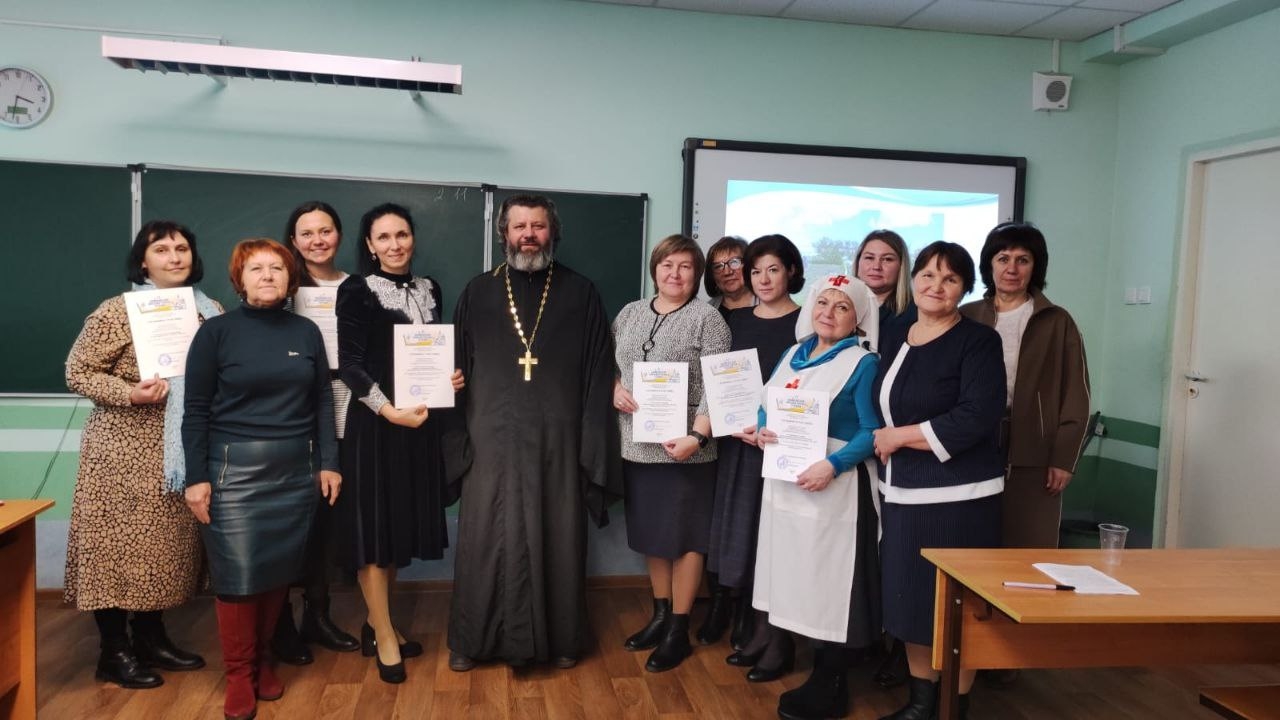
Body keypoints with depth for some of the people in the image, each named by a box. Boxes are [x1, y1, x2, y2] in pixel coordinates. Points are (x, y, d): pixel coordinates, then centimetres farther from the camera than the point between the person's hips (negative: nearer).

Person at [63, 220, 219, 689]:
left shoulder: (210, 313, 5)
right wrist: (128, 393, -20)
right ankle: (114, 651, 17)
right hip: (124, 450, -5)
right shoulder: (117, 311, -8)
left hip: (184, 451, 5)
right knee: (119, 542, 2)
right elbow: (77, 373, -5)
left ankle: (151, 636, 29)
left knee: (169, 541, 13)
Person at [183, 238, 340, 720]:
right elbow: (196, 410, -3)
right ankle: (239, 675, 17)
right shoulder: (216, 331, -2)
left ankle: (262, 660, 27)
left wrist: (328, 463, 4)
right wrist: (196, 477, -7)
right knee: (237, 575, 0)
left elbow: (323, 401, 9)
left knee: (280, 571, 8)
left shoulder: (306, 332, 7)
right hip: (235, 469, -3)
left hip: (296, 471, 3)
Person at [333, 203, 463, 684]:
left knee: (405, 520, 12)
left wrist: (453, 377, -4)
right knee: (374, 523, 1)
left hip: (422, 420, 6)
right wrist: (388, 410, -24)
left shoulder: (429, 290, 11)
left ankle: (375, 622, 28)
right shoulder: (356, 290, -6)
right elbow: (349, 363, -12)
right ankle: (383, 635, 13)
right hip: (375, 421, -6)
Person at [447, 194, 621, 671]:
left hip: (558, 439, 0)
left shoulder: (580, 294, 5)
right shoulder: (478, 293, 8)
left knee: (559, 540, 7)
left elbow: (598, 374, 1)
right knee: (485, 539, 5)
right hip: (493, 439, 1)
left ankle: (561, 638, 23)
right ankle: (472, 640, 20)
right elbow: (456, 366, 7)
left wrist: (592, 443, -6)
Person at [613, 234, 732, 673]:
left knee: (683, 538, 4)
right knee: (651, 535, 15)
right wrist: (615, 388, -5)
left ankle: (679, 630, 17)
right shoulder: (630, 313, 10)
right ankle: (660, 615, 31)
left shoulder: (707, 318, -5)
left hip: (682, 449, -5)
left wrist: (698, 436, -21)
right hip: (636, 445, 5)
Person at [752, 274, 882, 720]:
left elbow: (872, 431, -14)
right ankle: (819, 671, 26)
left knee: (831, 583, 1)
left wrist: (832, 466, -27)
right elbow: (768, 405, 15)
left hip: (832, 487, -7)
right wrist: (762, 430, -6)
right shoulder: (794, 354, 11)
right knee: (800, 581, 12)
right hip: (785, 482, 7)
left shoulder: (862, 363, -8)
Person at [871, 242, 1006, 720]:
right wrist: (880, 444, -1)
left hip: (959, 495, -6)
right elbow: (880, 410, 19)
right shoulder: (895, 338, 12)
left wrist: (899, 437, -14)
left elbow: (976, 420, -19)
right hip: (901, 494, 7)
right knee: (910, 600, 13)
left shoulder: (978, 340, -8)